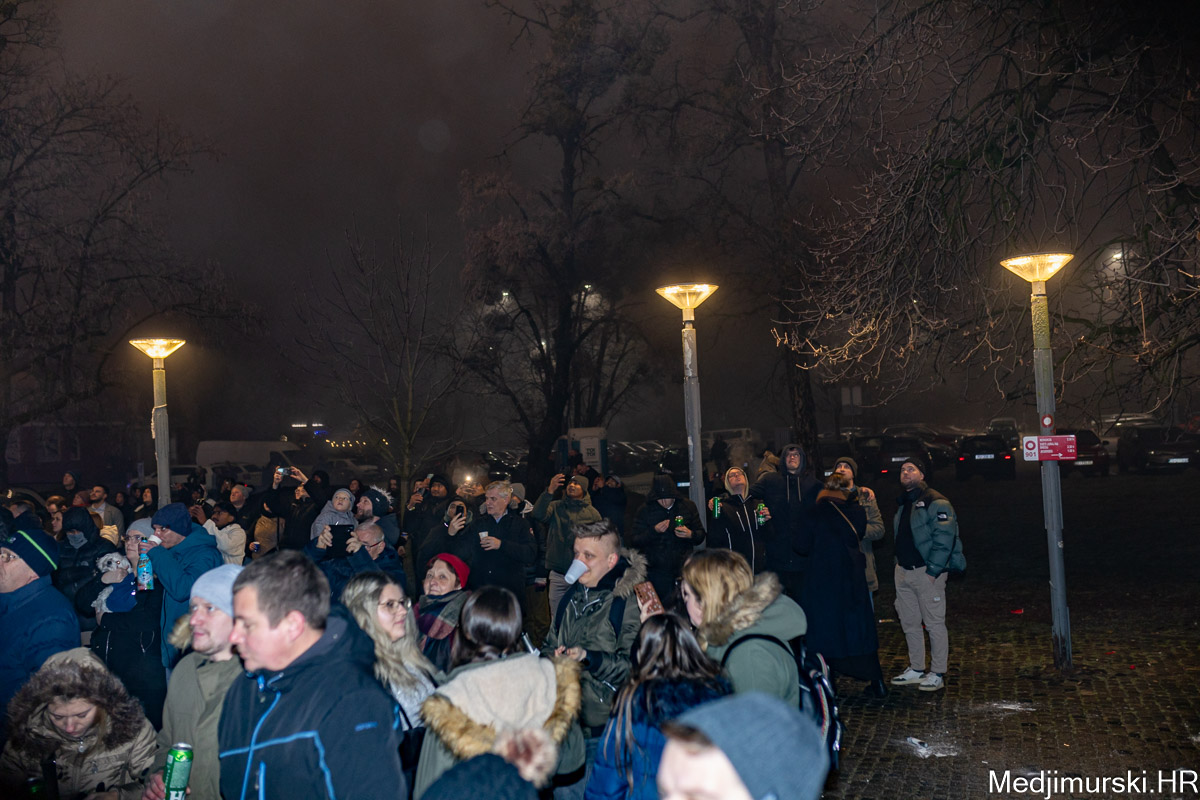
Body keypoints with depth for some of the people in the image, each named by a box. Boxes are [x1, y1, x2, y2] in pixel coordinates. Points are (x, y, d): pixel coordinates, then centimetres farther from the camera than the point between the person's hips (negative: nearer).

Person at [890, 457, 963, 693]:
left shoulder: (935, 502, -11)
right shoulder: (903, 503, 15)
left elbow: (944, 539, -17)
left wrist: (932, 571, -19)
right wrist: (899, 562, 14)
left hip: (927, 572, -8)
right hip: (903, 571, 8)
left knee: (934, 624, -2)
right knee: (909, 624, 13)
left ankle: (938, 673, 7)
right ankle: (916, 669, 24)